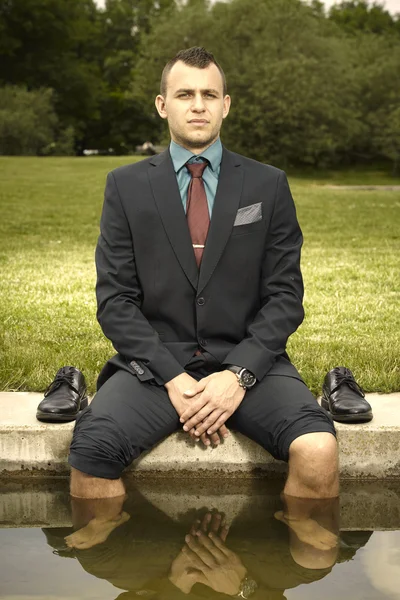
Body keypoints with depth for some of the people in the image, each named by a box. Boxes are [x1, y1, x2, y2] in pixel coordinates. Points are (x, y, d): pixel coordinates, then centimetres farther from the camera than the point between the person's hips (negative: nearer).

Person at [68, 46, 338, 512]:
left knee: (318, 450, -28)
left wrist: (239, 374, -12)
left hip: (248, 361, 1)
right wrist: (172, 378, -12)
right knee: (91, 447, -29)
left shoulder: (268, 185, 8)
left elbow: (285, 295, 4)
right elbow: (115, 299, 2)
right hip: (156, 362, 0)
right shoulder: (126, 186, 7)